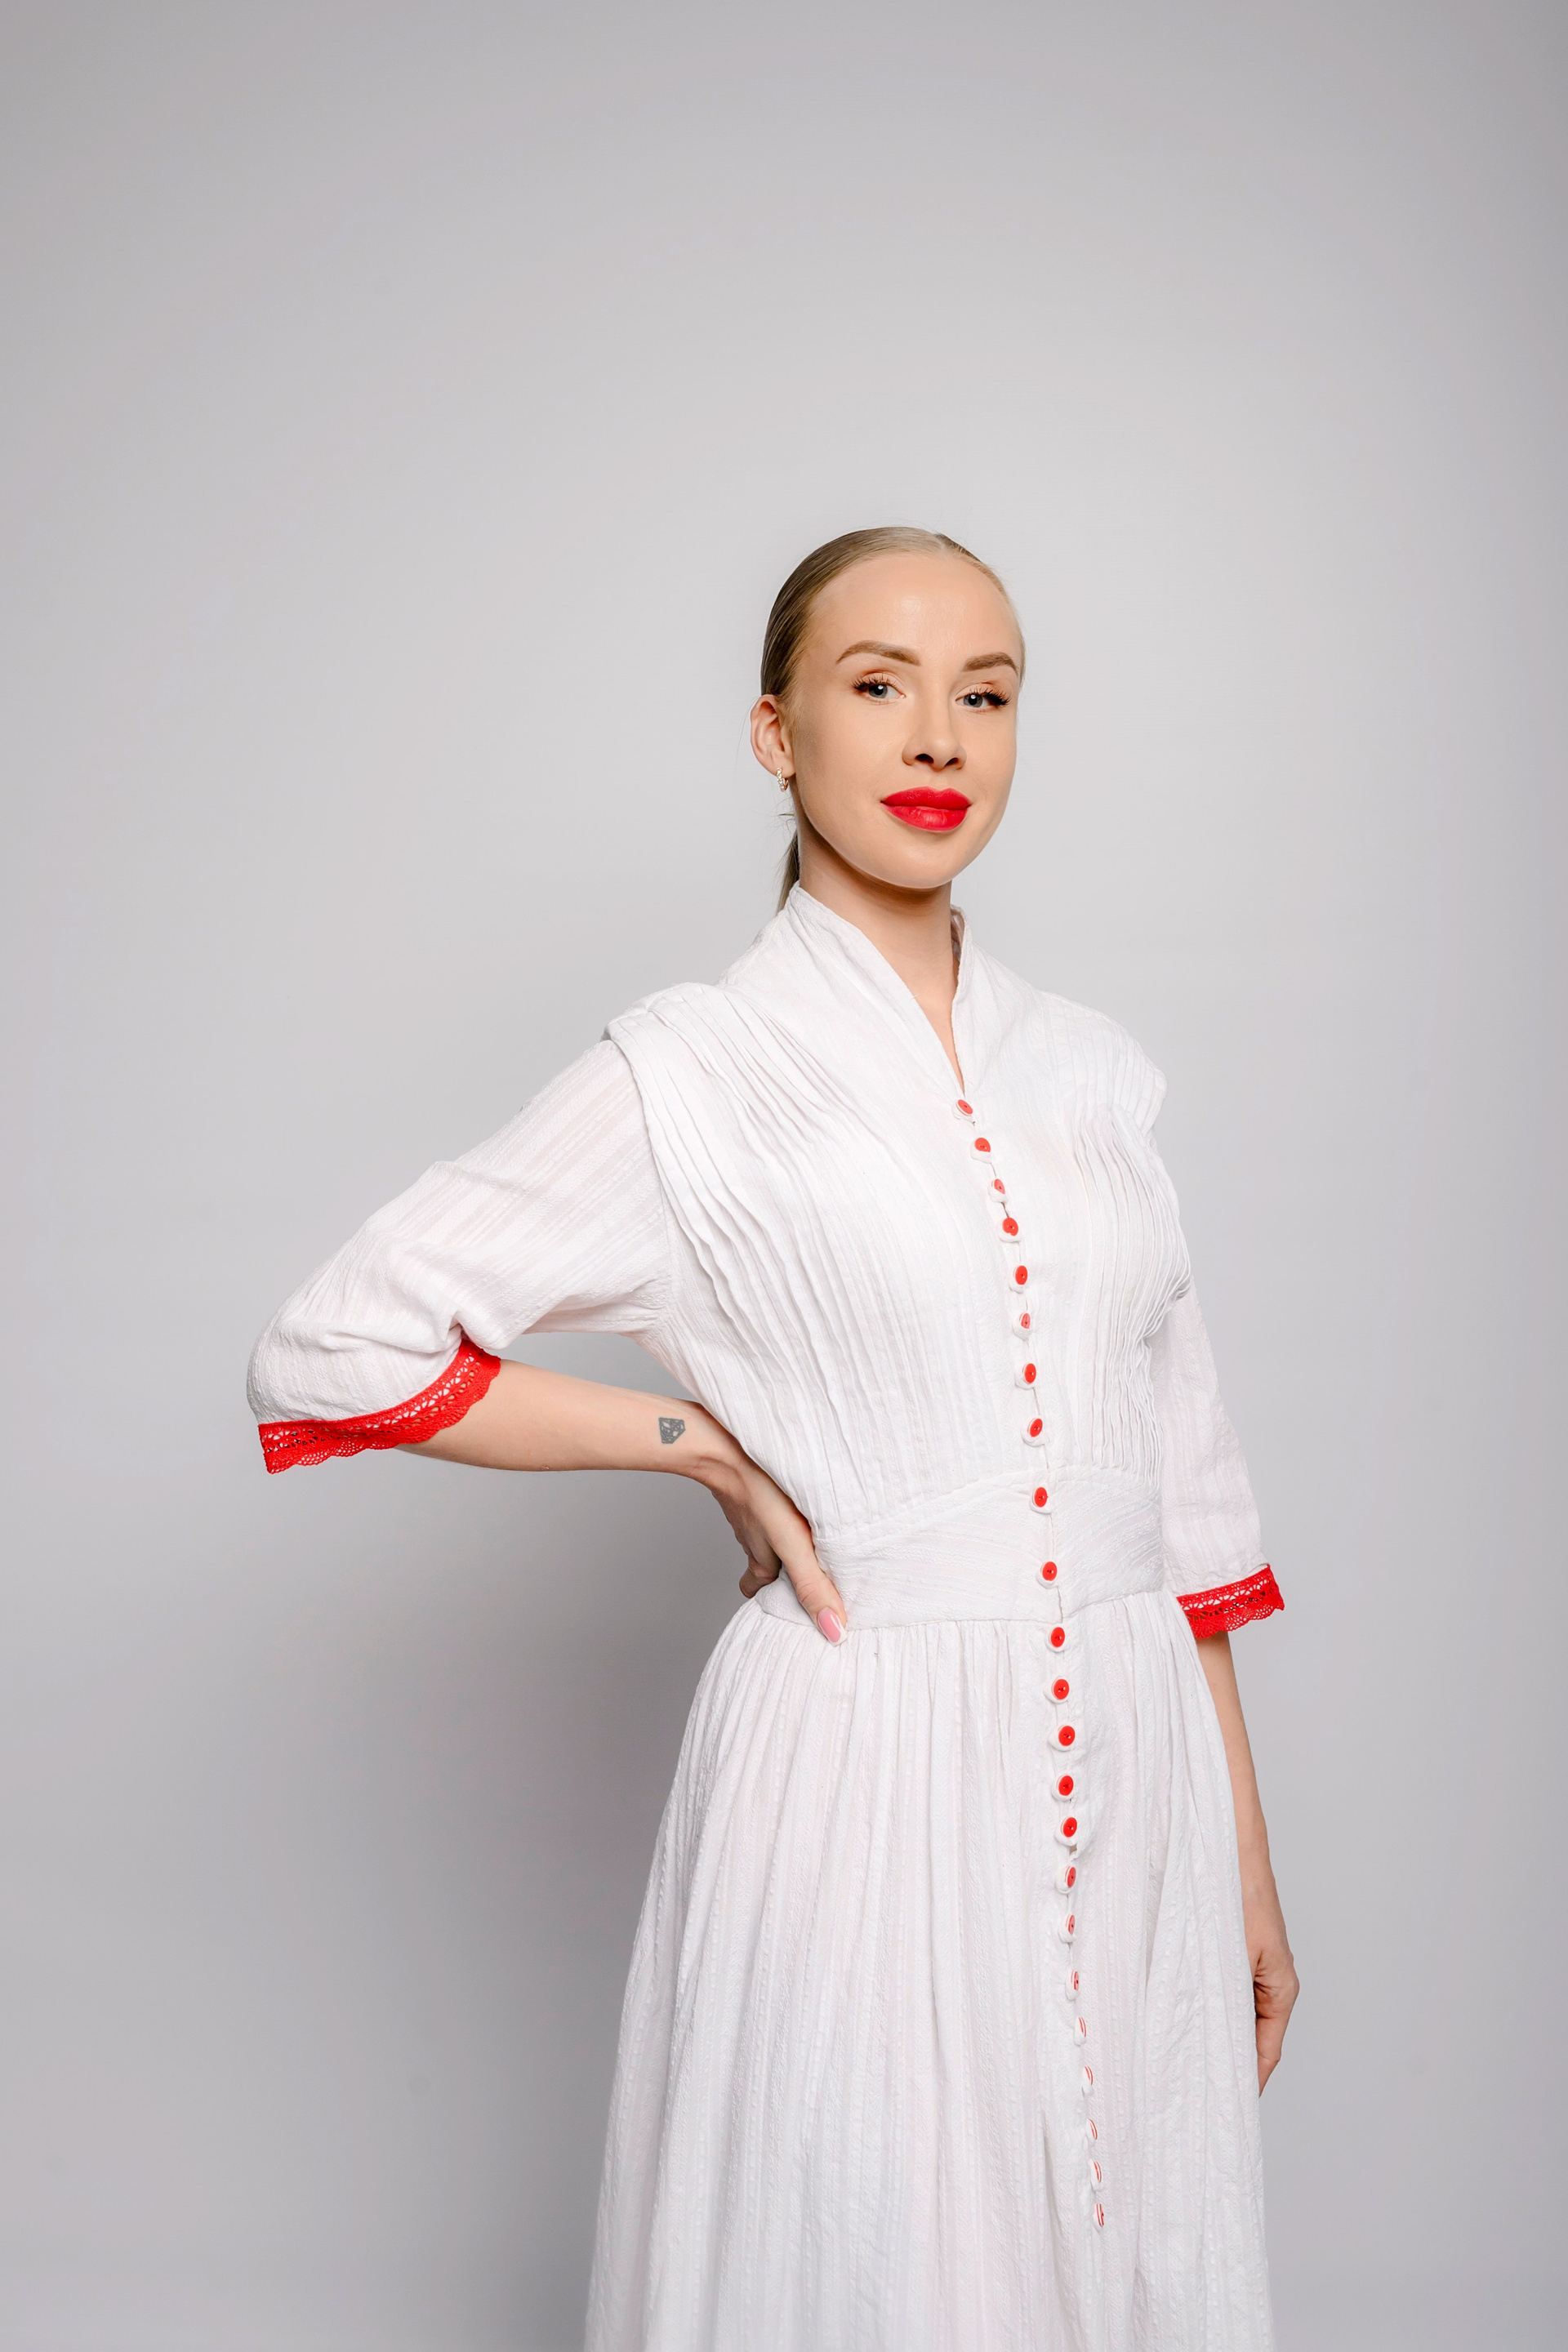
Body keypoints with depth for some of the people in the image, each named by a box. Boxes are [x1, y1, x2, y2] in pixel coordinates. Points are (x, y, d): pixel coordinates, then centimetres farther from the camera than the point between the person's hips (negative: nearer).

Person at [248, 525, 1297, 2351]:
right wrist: (706, 1444, -6)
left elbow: (1178, 1466, 12)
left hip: (1134, 1776, 5)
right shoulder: (694, 1078, -5)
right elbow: (333, 1347, -5)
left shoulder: (1089, 1073, 8)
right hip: (862, 1772, -4)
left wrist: (1246, 1845, 12)